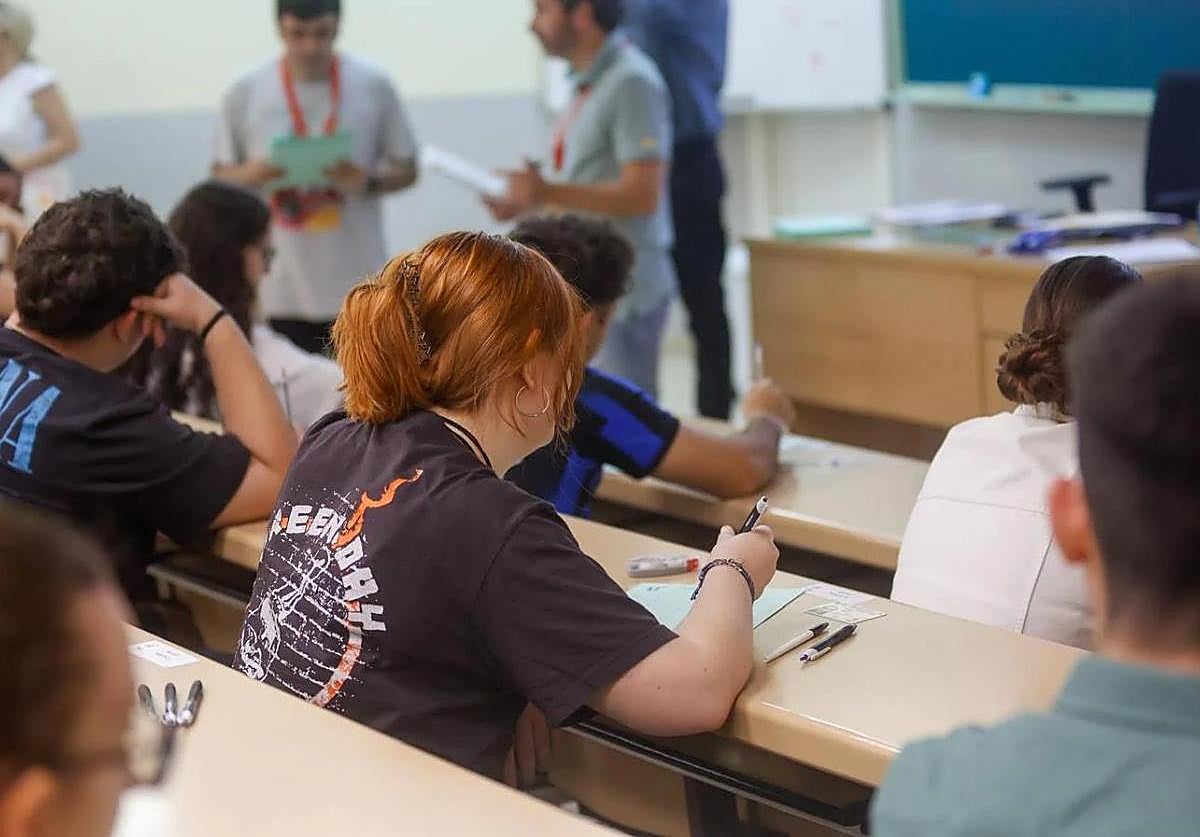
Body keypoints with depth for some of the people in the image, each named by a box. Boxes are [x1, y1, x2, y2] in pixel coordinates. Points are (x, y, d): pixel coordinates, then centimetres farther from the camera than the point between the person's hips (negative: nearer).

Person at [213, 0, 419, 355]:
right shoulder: (245, 93, 2)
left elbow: (406, 170, 7)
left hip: (358, 285, 0)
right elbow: (221, 178, 10)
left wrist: (368, 181, -14)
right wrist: (252, 174, -14)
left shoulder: (374, 86, 1)